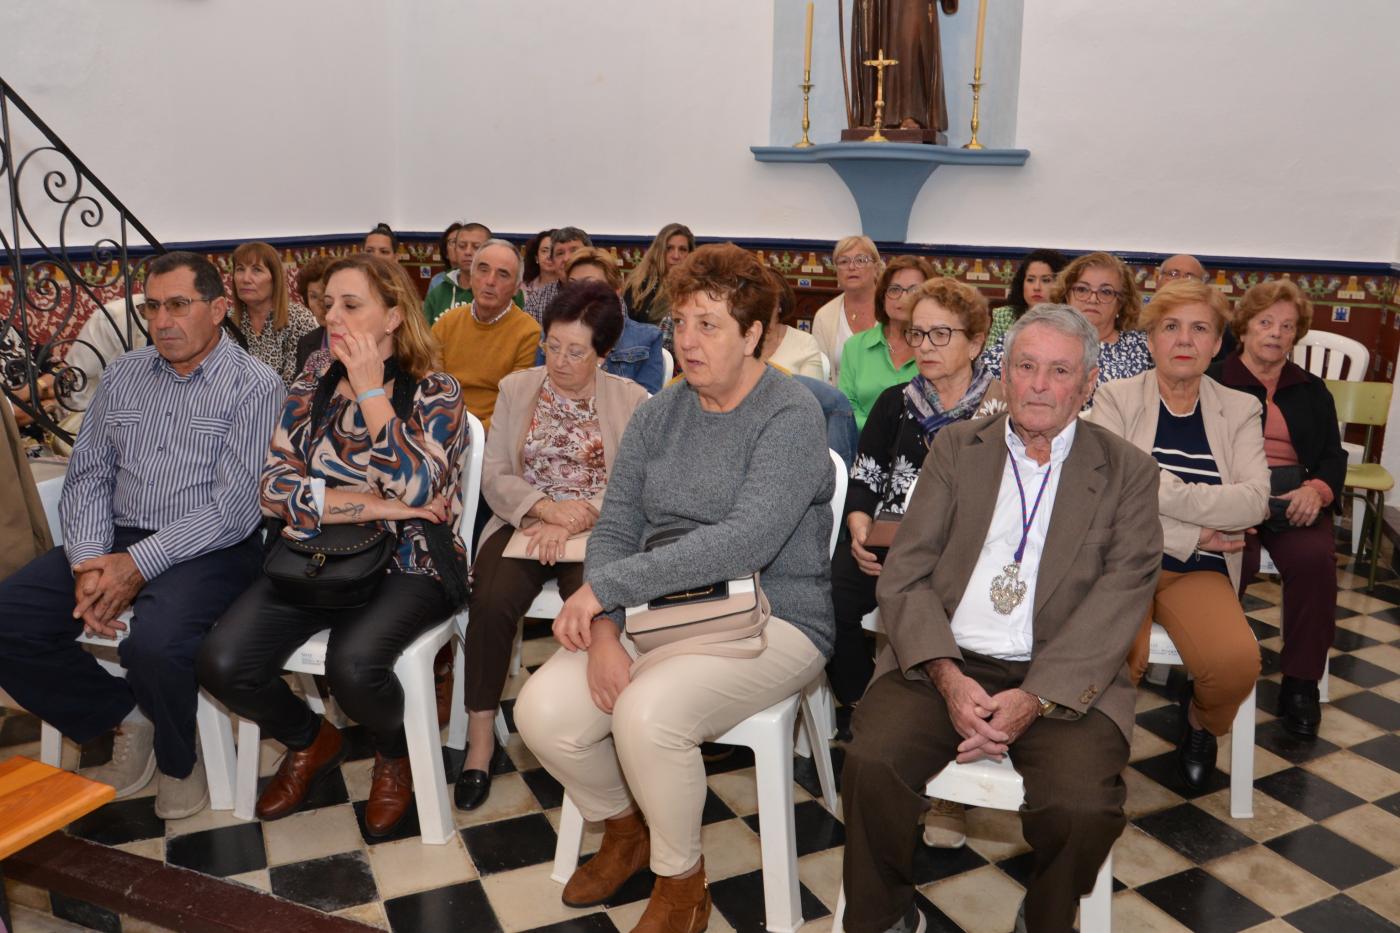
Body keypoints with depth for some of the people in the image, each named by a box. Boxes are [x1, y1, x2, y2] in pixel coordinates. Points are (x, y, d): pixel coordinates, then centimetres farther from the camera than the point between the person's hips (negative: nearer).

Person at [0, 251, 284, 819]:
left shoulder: (254, 387, -6)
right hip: (117, 540, 6)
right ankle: (126, 718, 8)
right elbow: (87, 478, 8)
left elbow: (230, 510, -14)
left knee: (154, 642, -33)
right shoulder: (123, 375, 12)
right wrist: (88, 564, -10)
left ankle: (177, 758, 0)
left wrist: (136, 565, -21)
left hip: (208, 549, -6)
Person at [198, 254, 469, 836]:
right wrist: (375, 506, -13)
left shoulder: (435, 393, -2)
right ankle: (310, 742, 16)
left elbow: (415, 489, -19)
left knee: (352, 663, -32)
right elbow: (274, 488, -2)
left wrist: (370, 389, -15)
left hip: (406, 564, -4)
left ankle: (395, 755, 5)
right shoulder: (310, 391, 10)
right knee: (222, 663, -18)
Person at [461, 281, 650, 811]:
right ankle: (480, 740, -12)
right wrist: (546, 507, -13)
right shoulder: (515, 389, 12)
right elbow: (494, 476, 5)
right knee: (492, 601, -28)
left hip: (595, 530, -2)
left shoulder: (632, 401, 4)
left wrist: (573, 521, -17)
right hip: (523, 523, 2)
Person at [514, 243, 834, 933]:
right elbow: (614, 527, 3)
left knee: (647, 712, -31)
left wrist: (604, 586, -23)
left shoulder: (791, 417, -11)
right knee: (542, 712, -14)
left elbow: (746, 540, -24)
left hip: (769, 618, -5)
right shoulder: (659, 414, 9)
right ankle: (624, 829, 19)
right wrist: (603, 630, -14)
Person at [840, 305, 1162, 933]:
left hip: (1063, 679, 0)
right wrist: (948, 676, -14)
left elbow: (1119, 599, -4)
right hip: (947, 663, 1)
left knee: (1082, 804, -26)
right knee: (871, 763, -24)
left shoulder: (1127, 472, 8)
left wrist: (1032, 699, -17)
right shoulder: (956, 447, 11)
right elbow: (904, 574, 2)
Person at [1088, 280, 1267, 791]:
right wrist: (1191, 535, -9)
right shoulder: (1117, 398, 5)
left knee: (1237, 661, -26)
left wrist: (1160, 492, -15)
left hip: (1200, 573, 3)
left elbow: (1254, 501, -4)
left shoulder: (1239, 410, 13)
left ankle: (1201, 721, 12)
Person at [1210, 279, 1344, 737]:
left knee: (1315, 558, -28)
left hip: (1293, 495, 3)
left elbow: (1333, 456, 18)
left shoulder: (1312, 391, 22)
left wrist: (1318, 488, -6)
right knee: (1234, 558, -34)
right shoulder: (1213, 382, 9)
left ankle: (1301, 685, -15)